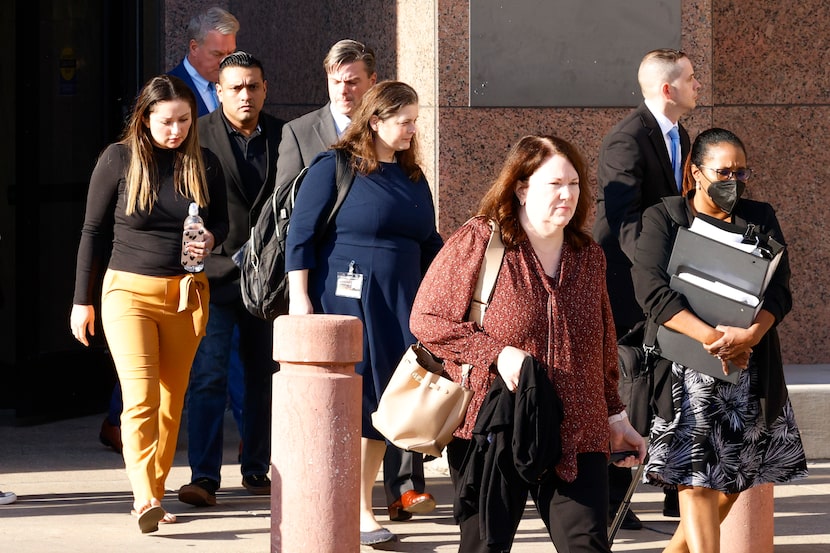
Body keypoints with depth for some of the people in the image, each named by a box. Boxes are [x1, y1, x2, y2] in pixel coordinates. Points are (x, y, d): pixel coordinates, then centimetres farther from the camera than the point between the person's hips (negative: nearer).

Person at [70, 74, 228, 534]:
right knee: (140, 396, -15)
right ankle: (145, 500, -23)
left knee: (171, 401, 7)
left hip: (187, 294, 3)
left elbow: (221, 222, 15)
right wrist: (82, 300, 3)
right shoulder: (119, 159, -3)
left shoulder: (204, 163, 3)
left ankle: (151, 494, 16)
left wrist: (210, 240, -10)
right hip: (130, 290, -3)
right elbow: (93, 231, 2)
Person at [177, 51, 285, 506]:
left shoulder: (282, 136, 6)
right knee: (208, 376, -9)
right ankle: (204, 476, -8)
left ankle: (257, 469, 21)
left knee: (264, 376, 10)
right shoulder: (198, 136, -2)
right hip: (214, 275, -3)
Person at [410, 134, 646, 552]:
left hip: (577, 439, 4)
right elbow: (426, 319, -5)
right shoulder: (476, 243, -3)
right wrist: (496, 354, -15)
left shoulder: (588, 256, 14)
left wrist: (615, 416, 23)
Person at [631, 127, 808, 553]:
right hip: (687, 369, -4)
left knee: (733, 480, 7)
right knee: (696, 479, -11)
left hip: (751, 368, 4)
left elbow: (778, 290, 0)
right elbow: (653, 292, -11)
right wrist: (713, 338, -22)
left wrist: (749, 335, -21)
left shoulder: (760, 219, 11)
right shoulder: (662, 219, 2)